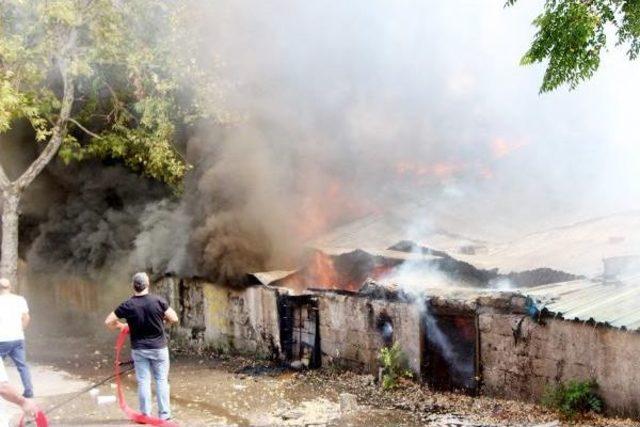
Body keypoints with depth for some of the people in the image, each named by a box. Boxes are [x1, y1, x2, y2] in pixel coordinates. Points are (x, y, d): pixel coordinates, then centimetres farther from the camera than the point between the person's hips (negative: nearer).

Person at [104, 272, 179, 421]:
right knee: (161, 380, 8)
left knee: (143, 381, 8)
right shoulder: (158, 300, -13)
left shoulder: (127, 305, -10)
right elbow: (174, 319, -7)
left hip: (139, 349, 1)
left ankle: (145, 414, 11)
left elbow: (108, 322, -5)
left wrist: (121, 326, 12)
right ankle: (164, 414, 9)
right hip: (159, 347, -1)